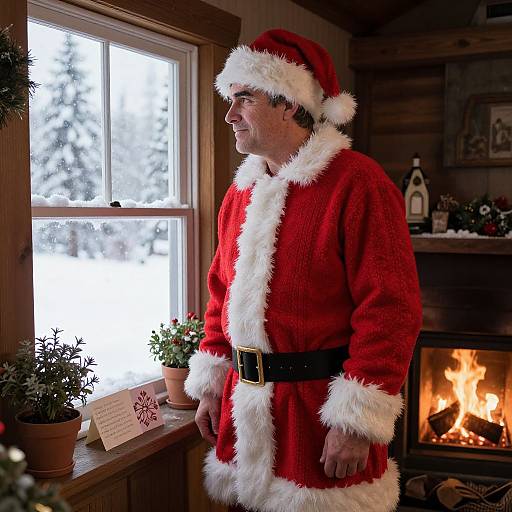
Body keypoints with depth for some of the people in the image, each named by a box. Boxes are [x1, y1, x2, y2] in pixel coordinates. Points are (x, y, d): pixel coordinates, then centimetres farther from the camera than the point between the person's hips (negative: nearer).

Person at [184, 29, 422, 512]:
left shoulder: (357, 183, -13)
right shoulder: (241, 192, 10)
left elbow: (390, 309, -18)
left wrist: (358, 419, -19)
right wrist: (210, 384, 12)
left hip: (320, 406, -6)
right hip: (244, 403, 7)